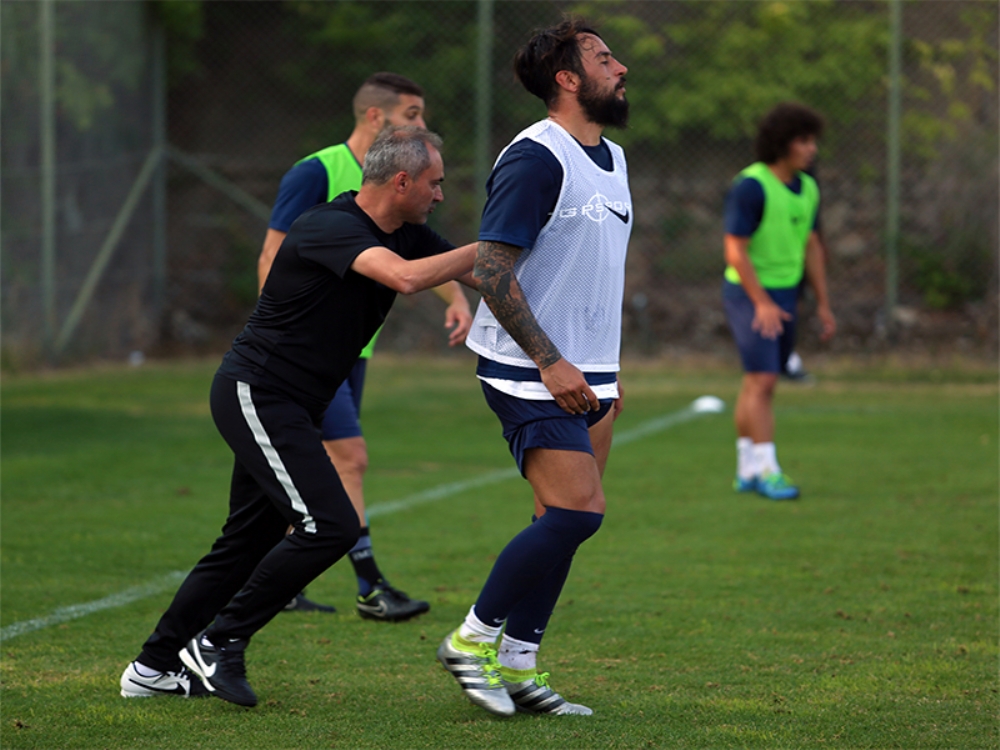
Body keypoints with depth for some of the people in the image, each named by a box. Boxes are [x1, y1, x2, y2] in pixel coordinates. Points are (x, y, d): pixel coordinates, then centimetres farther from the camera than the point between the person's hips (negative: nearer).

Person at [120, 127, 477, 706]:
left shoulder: (406, 235, 6)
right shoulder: (329, 228, -22)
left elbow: (475, 272, 12)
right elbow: (407, 277, -38)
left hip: (283, 409, 10)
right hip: (257, 393, -10)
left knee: (248, 542, 12)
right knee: (331, 526, -17)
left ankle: (154, 668, 19)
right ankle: (218, 643, -7)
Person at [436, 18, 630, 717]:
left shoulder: (612, 158, 15)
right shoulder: (536, 157, -15)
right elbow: (491, 267, -18)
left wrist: (608, 370, 22)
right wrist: (549, 360, -21)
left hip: (585, 374, 9)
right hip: (532, 373, -9)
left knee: (564, 520, 5)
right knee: (576, 511, -15)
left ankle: (517, 666, 11)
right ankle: (473, 639, -2)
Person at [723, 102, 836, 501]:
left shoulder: (806, 188, 6)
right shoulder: (750, 186, -20)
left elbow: (811, 247, 13)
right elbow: (735, 251, -21)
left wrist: (823, 304, 10)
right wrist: (763, 304, -24)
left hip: (782, 295, 8)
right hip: (748, 293, -8)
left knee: (756, 384, 11)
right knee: (763, 381, -15)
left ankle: (748, 471, 16)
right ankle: (767, 471, -15)